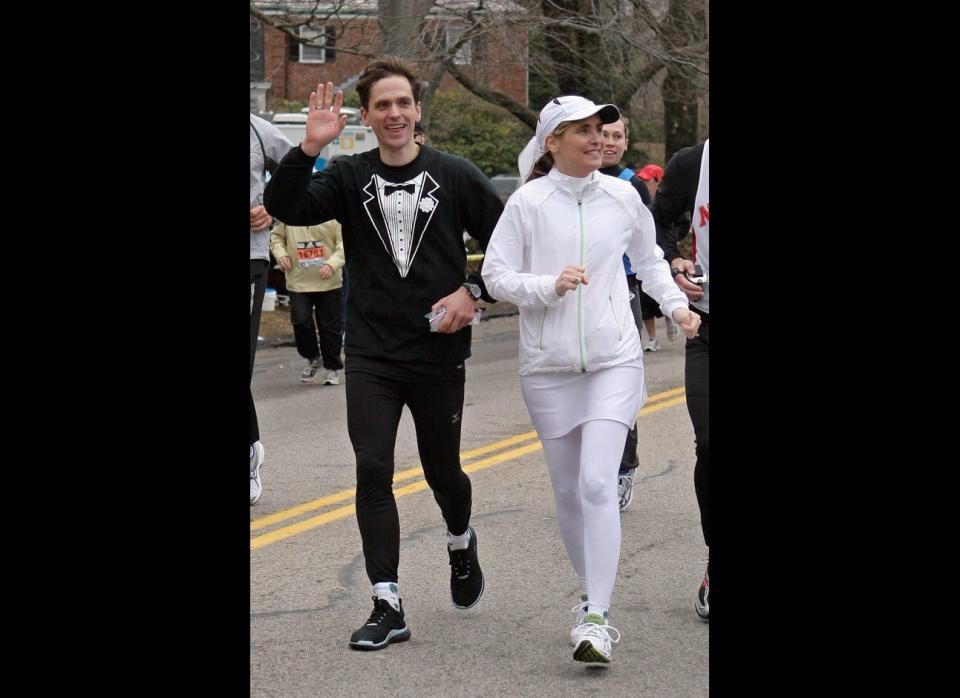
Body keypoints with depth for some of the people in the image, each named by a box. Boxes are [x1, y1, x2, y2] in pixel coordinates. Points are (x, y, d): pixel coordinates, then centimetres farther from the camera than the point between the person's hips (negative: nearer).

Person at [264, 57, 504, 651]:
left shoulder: (455, 176, -1)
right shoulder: (350, 177, 2)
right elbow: (287, 208, -14)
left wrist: (474, 291, -9)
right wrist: (309, 148, -26)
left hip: (438, 355, -1)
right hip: (371, 356, 1)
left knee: (443, 470, 11)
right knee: (373, 471, -7)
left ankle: (462, 543, 45)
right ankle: (388, 606, -4)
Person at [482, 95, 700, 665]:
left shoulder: (623, 197, 3)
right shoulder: (528, 203, -4)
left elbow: (649, 258, 21)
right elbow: (495, 275, -3)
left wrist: (676, 303, 10)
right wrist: (550, 286, -18)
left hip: (614, 361, 0)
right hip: (548, 366, 0)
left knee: (598, 483, -14)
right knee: (568, 490, 8)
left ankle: (597, 616, -16)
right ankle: (592, 596, 27)